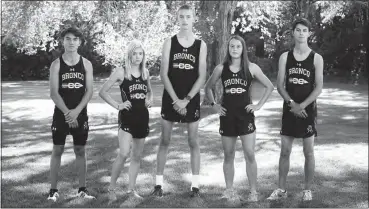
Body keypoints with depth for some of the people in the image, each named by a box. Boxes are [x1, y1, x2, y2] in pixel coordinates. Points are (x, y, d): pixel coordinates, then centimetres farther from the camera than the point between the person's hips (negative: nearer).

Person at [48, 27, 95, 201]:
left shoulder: (86, 64, 1)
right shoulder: (56, 64, -3)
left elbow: (89, 91, -3)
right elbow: (54, 93, -8)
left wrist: (76, 111, -16)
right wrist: (67, 112, -19)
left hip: (80, 114, 1)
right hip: (61, 113, -1)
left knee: (80, 151, 7)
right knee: (57, 150, 2)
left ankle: (82, 189, 15)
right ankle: (53, 189, 9)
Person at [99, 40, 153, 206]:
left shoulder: (145, 72, 7)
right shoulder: (121, 72, -7)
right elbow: (102, 92, -5)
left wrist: (149, 99, 3)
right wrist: (117, 105, -12)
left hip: (142, 117, 5)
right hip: (127, 117, -5)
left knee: (137, 156, 10)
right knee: (124, 154, -18)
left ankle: (131, 190, 21)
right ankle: (111, 188, -1)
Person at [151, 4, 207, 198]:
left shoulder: (201, 45, 1)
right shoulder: (169, 42, 0)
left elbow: (202, 77, -3)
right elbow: (164, 74, -4)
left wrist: (186, 99, -12)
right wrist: (175, 100, -13)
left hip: (192, 99, 0)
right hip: (170, 98, 0)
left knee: (193, 142, 5)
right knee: (164, 140, 5)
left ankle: (195, 184, 11)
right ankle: (159, 183, 12)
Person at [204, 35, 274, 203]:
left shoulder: (251, 68, -2)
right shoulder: (221, 68, 2)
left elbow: (270, 86, 5)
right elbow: (208, 88, 15)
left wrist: (259, 105, 0)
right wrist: (214, 104, 4)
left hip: (245, 114, -1)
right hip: (227, 115, 1)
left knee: (250, 155, -4)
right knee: (228, 156, 7)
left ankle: (253, 192, 6)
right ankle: (229, 191, 17)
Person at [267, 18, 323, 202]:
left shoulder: (316, 58, -2)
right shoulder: (285, 57, 3)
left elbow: (319, 88, -7)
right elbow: (279, 86, 0)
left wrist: (302, 105, -18)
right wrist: (292, 103, -14)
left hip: (308, 109, -2)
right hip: (289, 109, 2)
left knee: (308, 152, 4)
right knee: (285, 151, 4)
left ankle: (307, 189, 16)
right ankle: (281, 189, 13)